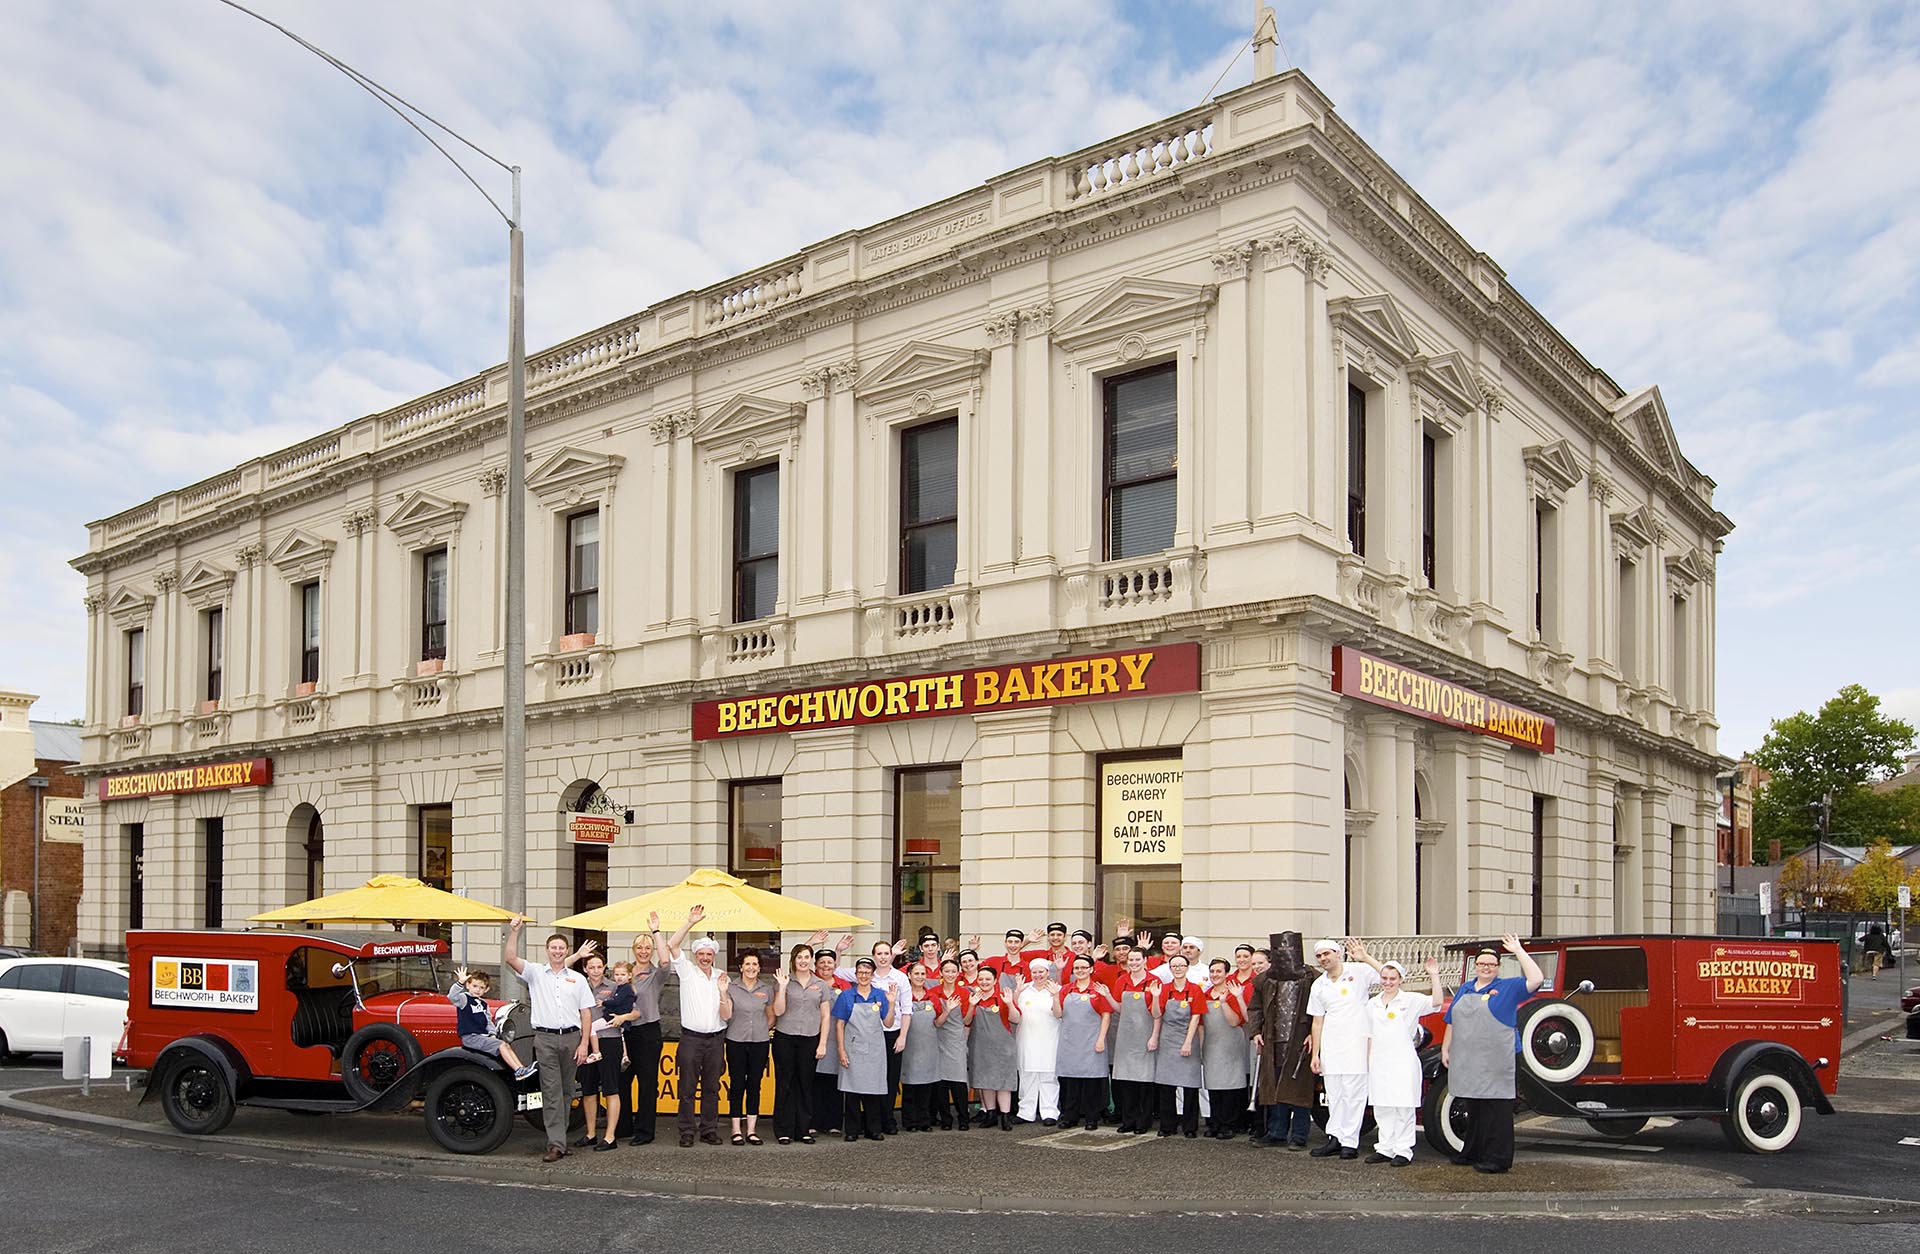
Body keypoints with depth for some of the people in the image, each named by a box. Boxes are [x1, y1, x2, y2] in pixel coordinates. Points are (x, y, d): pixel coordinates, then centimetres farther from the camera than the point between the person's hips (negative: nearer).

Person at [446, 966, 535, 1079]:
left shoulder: (483, 1004, 18)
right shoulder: (464, 999, -4)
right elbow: (452, 996, -26)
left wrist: (492, 1033, 3)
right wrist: (460, 982, -41)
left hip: (483, 1036, 8)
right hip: (470, 1037, -8)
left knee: (507, 1046, -8)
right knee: (501, 1045, -20)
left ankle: (521, 1069, -18)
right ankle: (518, 1071, -26)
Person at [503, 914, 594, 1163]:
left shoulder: (578, 979, 11)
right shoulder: (535, 973, 7)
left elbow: (586, 1012, 8)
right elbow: (510, 958, -8)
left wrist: (584, 1043, 0)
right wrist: (514, 932, -18)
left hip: (571, 1037, 2)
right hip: (545, 1039, -2)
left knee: (566, 1091, 8)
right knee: (551, 1092, -6)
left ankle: (559, 1136, 19)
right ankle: (556, 1144, -9)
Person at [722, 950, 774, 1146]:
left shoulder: (767, 989, 6)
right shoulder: (731, 988, -1)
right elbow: (725, 1016, -9)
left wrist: (766, 1029, 5)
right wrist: (723, 994, -19)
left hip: (760, 1042, 2)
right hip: (736, 1042, -2)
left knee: (754, 1085, 5)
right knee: (737, 1085, 1)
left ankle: (751, 1130, 12)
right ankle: (737, 1131, 8)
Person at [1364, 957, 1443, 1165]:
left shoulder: (1411, 1000, 0)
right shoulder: (1373, 1004, 14)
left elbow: (1436, 1002, -16)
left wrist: (1434, 976, -21)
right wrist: (1368, 1062, 14)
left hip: (1403, 1063, -5)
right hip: (1379, 1062, 5)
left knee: (1404, 1108, -2)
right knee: (1381, 1108, 8)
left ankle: (1404, 1151, 3)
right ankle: (1385, 1149, 16)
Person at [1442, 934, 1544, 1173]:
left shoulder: (1508, 988, 2)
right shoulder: (1465, 991, 17)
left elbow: (1536, 979, -13)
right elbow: (1452, 1023, 21)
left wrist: (1518, 951, -11)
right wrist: (1445, 1048, 15)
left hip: (1495, 1062, -5)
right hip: (1467, 1061, 5)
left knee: (1496, 1110, -5)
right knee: (1472, 1110, 13)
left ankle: (1497, 1158, -1)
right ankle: (1473, 1152, 23)